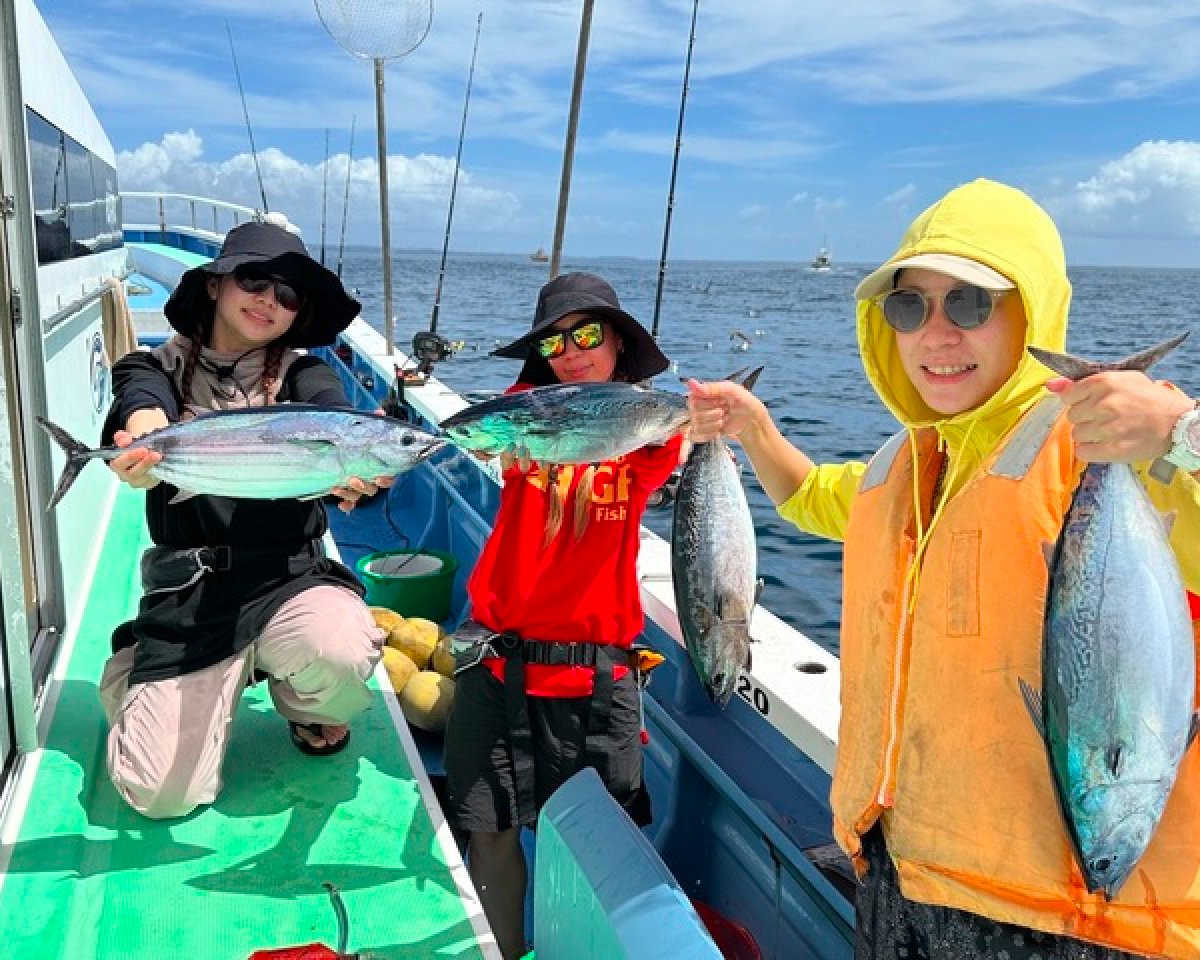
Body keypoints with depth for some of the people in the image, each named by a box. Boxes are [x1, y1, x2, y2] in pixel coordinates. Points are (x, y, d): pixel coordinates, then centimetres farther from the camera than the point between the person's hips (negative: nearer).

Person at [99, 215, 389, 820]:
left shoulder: (302, 375, 5)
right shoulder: (159, 368, 6)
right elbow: (143, 413, -17)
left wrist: (351, 471, -43)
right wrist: (142, 453, -44)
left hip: (289, 577, 0)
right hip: (187, 592, 1)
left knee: (340, 655, -35)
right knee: (165, 795, -8)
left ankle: (308, 709, 6)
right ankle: (134, 674, 27)